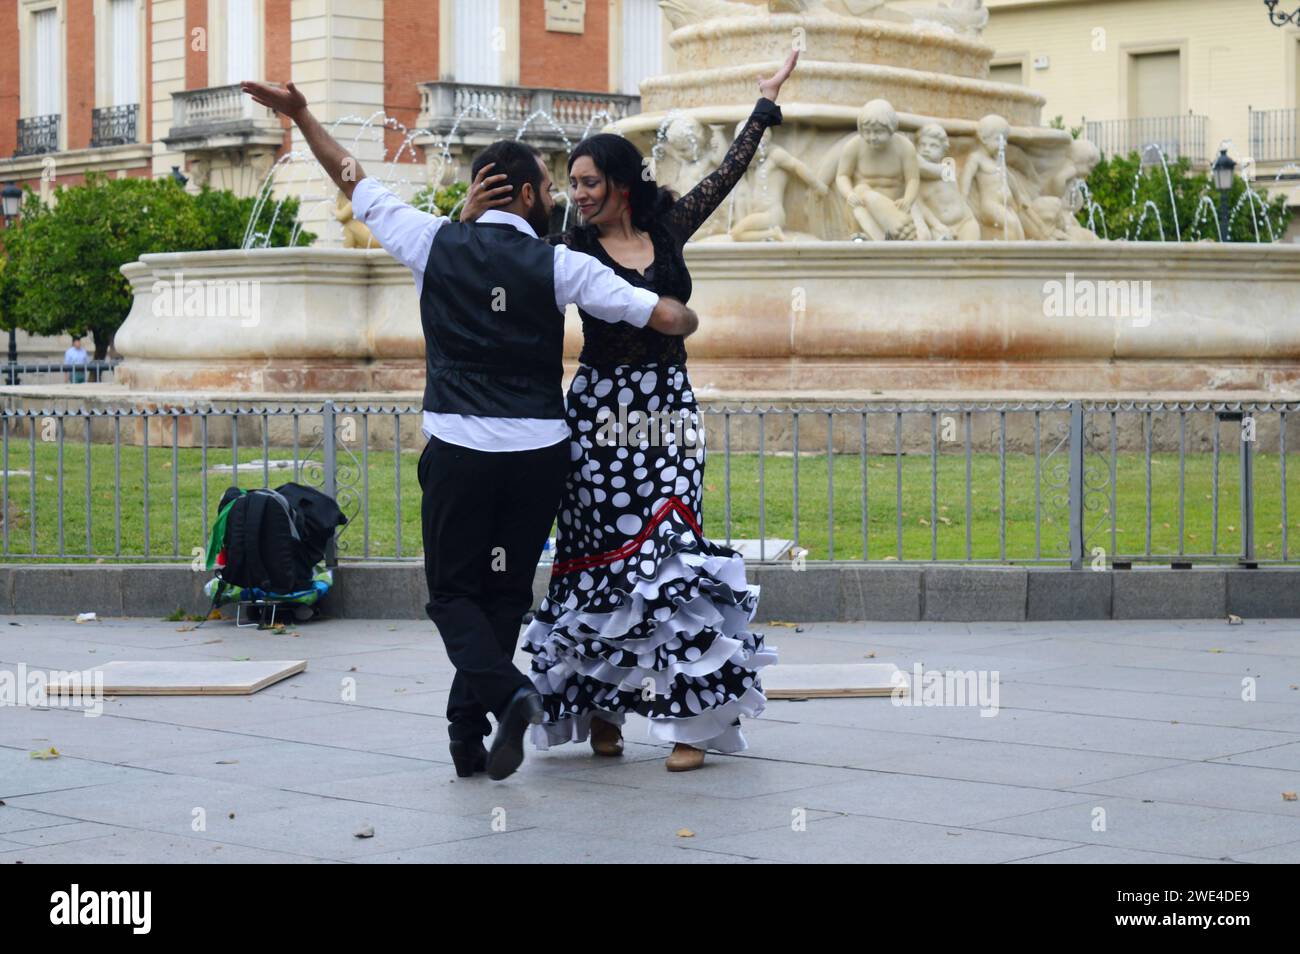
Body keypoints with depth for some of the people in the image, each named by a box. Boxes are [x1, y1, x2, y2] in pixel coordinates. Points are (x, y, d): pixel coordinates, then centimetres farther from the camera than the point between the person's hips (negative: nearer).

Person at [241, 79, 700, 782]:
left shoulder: (436, 242, 2)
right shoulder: (559, 266, -2)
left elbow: (357, 186, 13)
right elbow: (668, 319, -5)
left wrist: (302, 116, 24)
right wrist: (685, 315, 19)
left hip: (459, 450, 0)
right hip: (539, 452, 0)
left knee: (452, 592, 8)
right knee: (505, 593, 13)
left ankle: (506, 691, -18)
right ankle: (468, 734, 12)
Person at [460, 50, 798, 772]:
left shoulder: (667, 230, 9)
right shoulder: (572, 251, 1)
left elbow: (727, 173, 19)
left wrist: (766, 102, 25)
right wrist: (470, 219, -19)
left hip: (670, 409, 2)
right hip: (602, 410, -2)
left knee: (673, 553, -5)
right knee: (603, 555, -1)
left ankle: (689, 717, -5)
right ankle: (600, 709, 11)